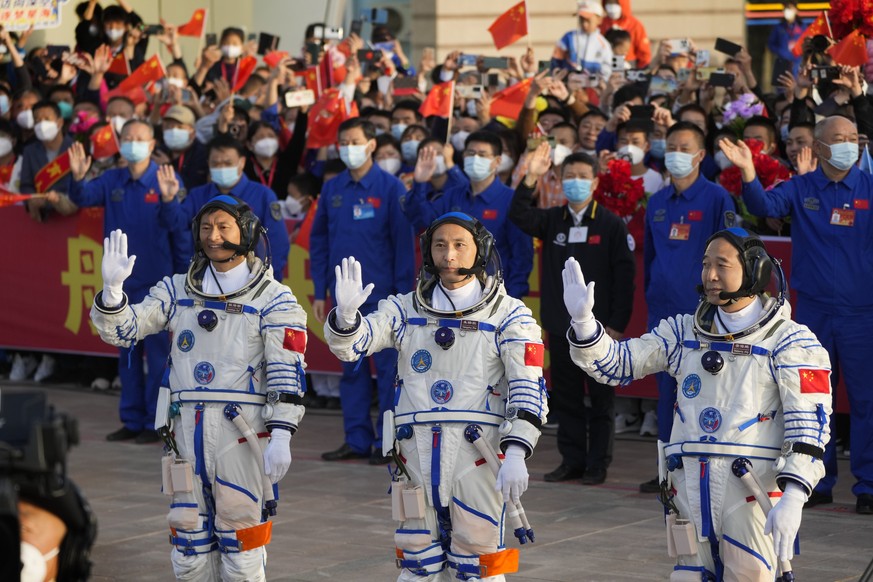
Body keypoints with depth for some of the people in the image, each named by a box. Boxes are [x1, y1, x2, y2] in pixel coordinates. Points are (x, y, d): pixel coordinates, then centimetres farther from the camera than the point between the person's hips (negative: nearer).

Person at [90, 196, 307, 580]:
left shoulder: (273, 300, -1)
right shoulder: (177, 291, 12)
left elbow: (287, 374, -7)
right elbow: (121, 330, 5)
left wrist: (281, 437, -16)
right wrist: (112, 287, -14)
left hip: (242, 432, -4)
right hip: (186, 429, 4)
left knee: (241, 545, -3)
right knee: (190, 549, 9)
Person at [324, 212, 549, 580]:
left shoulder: (508, 315, 2)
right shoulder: (406, 309, 11)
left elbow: (528, 391, -5)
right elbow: (349, 345, 0)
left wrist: (515, 454, -17)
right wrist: (346, 315, -23)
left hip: (478, 452, -3)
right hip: (415, 450, 3)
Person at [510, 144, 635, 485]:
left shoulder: (611, 225, -3)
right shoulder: (552, 220, 8)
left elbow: (624, 275, -6)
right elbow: (519, 216, -10)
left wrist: (617, 323, -11)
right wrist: (531, 179, -22)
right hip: (560, 326, 4)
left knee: (601, 398, 3)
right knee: (566, 398, 9)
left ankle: (598, 464, 10)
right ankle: (572, 460, 17)